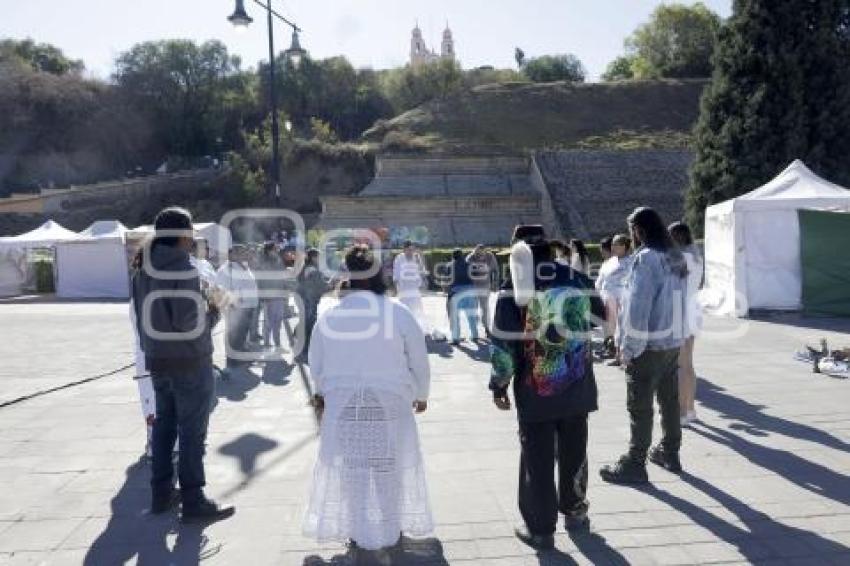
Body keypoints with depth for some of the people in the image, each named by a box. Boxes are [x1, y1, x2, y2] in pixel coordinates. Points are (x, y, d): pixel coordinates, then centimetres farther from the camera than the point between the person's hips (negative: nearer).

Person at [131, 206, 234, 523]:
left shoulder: (144, 271, 6)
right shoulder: (184, 271, -18)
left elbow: (141, 316, 11)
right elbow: (186, 321, -23)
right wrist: (208, 308, -5)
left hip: (158, 360, 8)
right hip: (189, 361, -8)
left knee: (164, 425, 17)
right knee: (192, 430, 0)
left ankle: (161, 493, 27)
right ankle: (193, 502, 6)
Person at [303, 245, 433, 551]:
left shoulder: (328, 316, -5)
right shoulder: (399, 312, -11)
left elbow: (315, 363, 6)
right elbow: (419, 361, -3)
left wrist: (322, 392, 24)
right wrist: (421, 394, 12)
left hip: (342, 402, 2)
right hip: (390, 400, -1)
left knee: (350, 468, 15)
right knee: (389, 468, 14)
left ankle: (359, 531, 27)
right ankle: (389, 531, 27)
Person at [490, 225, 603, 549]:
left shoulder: (515, 288, -9)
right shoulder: (578, 280, 1)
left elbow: (503, 343, -10)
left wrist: (499, 385, -1)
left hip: (535, 389, -3)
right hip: (577, 386, 4)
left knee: (538, 459, 8)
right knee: (573, 452, 20)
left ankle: (540, 528, 17)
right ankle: (575, 511, 38)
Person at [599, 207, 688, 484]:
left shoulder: (646, 258, -17)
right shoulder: (676, 258, 8)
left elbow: (638, 308, -20)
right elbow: (678, 301, 8)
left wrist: (629, 348, -15)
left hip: (649, 346, -8)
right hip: (674, 341, 8)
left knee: (640, 407, 0)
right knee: (670, 400, 18)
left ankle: (634, 464, 8)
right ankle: (669, 452, 31)